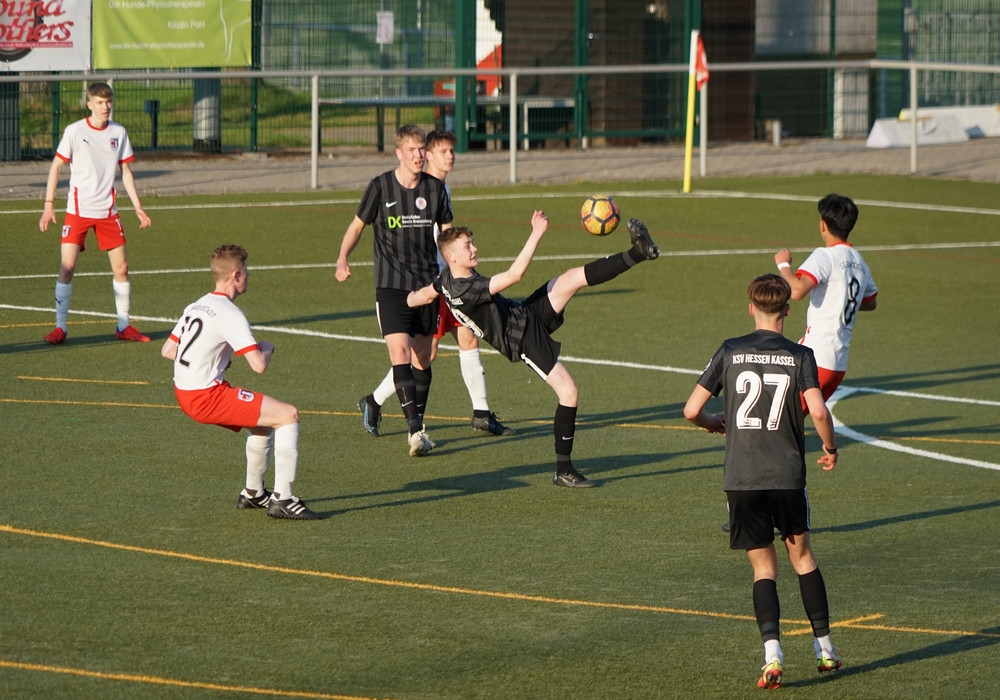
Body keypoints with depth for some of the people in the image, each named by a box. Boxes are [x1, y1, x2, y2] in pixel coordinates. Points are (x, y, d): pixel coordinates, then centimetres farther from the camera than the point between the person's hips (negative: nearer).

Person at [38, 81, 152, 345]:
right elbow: (56, 167, -2)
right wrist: (49, 205, -9)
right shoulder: (75, 131, -6)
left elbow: (125, 171, 12)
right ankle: (60, 328, -1)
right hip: (78, 211, -3)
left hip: (107, 211, 3)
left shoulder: (118, 132, 4)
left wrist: (137, 207, 7)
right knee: (67, 267, -9)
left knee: (121, 267, 2)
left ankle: (124, 326, 14)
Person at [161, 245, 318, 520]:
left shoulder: (195, 306, 13)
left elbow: (167, 350, 18)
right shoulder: (229, 314, -15)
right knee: (288, 415, -9)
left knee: (263, 420, 26)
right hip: (207, 396, -10)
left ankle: (253, 493, 33)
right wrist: (267, 348, 2)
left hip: (184, 392, 10)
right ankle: (282, 499, -11)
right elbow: (259, 365, -20)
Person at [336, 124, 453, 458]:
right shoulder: (380, 187, -5)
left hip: (427, 283, 3)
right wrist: (343, 258, -11)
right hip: (391, 285, -3)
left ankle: (418, 427, 23)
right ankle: (415, 429, -22)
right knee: (399, 353, -17)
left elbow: (447, 232, 15)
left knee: (422, 358, 9)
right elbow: (358, 225, 5)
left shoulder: (434, 188, 3)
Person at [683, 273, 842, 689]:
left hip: (740, 479, 0)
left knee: (763, 566, 6)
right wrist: (830, 447, 4)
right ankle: (824, 647, 20)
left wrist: (713, 423, 22)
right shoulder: (799, 356, -3)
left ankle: (772, 655, -10)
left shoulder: (730, 352, 0)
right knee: (801, 554, 18)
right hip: (787, 475, 0)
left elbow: (691, 410, 0)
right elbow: (818, 411, -15)